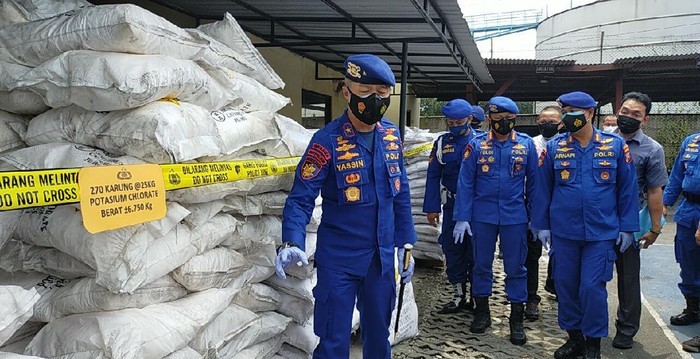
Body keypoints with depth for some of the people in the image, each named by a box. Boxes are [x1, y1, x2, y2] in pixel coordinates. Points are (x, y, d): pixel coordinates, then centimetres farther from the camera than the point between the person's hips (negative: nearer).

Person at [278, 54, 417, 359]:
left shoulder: (391, 135, 2)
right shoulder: (328, 140, -15)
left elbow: (401, 195, 9)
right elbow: (301, 198, -16)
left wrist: (405, 245, 9)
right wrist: (291, 243, -31)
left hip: (382, 259, 5)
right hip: (339, 260, -5)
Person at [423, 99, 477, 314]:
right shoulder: (442, 143, 5)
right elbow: (433, 177, 5)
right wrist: (432, 207, 0)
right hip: (451, 207, 3)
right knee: (452, 251, 9)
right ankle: (459, 295, 23)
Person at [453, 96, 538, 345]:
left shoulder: (526, 144, 1)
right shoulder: (476, 145, -1)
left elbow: (534, 182, 4)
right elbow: (465, 183, -2)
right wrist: (462, 218, -7)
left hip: (515, 217, 0)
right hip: (482, 216, 0)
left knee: (516, 267, 7)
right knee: (481, 264, 11)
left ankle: (517, 319, 20)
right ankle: (482, 311, 28)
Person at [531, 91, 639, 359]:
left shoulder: (616, 146, -1)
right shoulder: (554, 147, 1)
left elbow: (627, 189, 3)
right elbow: (543, 189, 5)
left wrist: (627, 227, 2)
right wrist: (541, 225, 4)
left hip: (602, 233, -2)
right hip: (564, 233, 2)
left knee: (592, 288, -1)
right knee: (566, 286, 10)